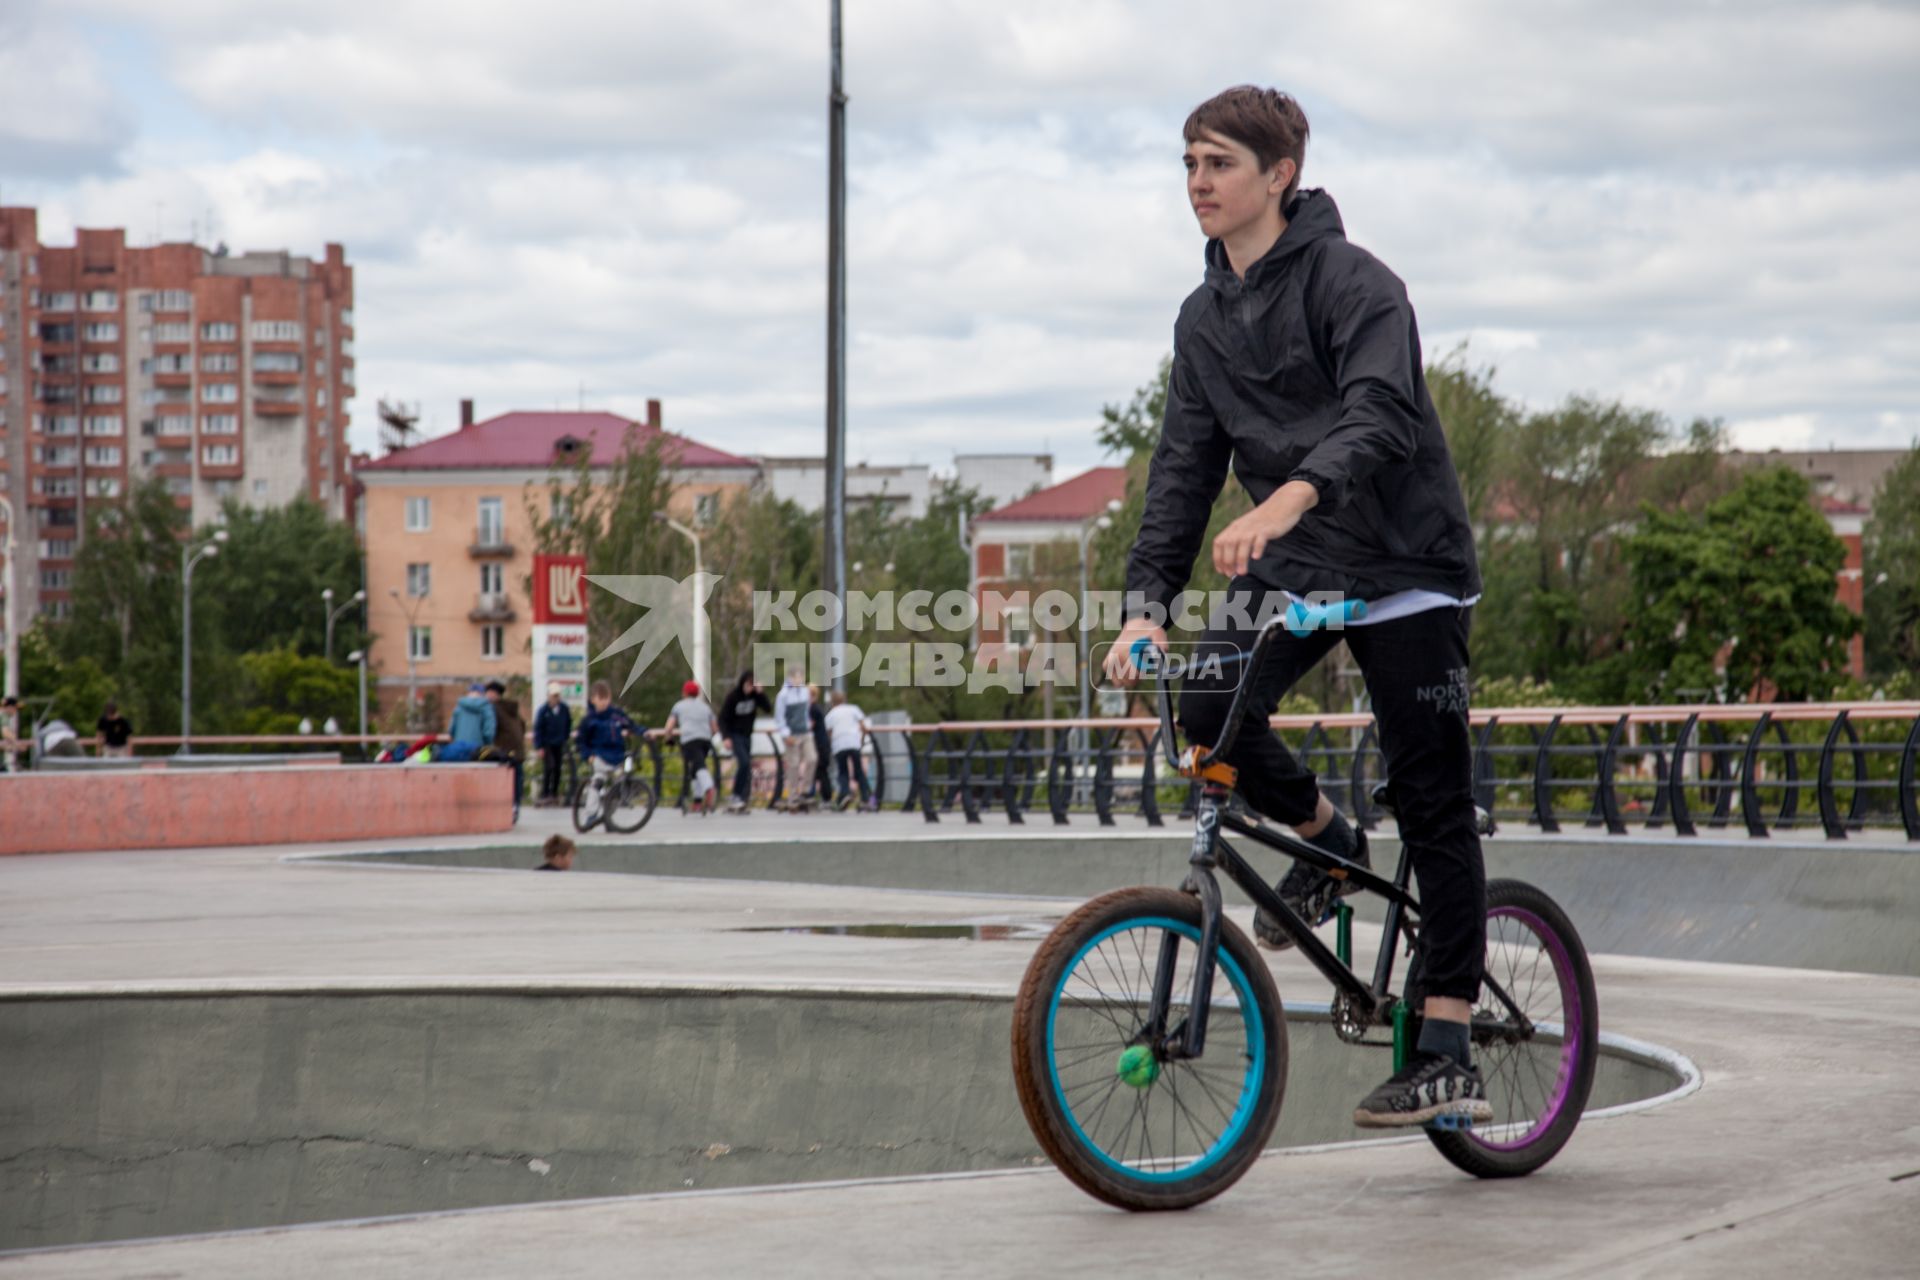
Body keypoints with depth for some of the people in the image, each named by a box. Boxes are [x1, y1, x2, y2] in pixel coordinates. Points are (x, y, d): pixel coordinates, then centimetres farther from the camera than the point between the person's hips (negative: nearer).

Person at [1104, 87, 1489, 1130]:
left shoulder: (1351, 280, -13)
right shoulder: (1205, 320, 9)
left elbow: (1380, 413, -29)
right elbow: (1184, 466, 8)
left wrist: (1287, 499, -47)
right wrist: (1145, 601, -6)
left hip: (1400, 561, -6)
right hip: (1288, 565, 6)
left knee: (1433, 806, -6)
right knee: (1207, 714, -19)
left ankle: (1447, 1057, -3)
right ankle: (1325, 842, 11)